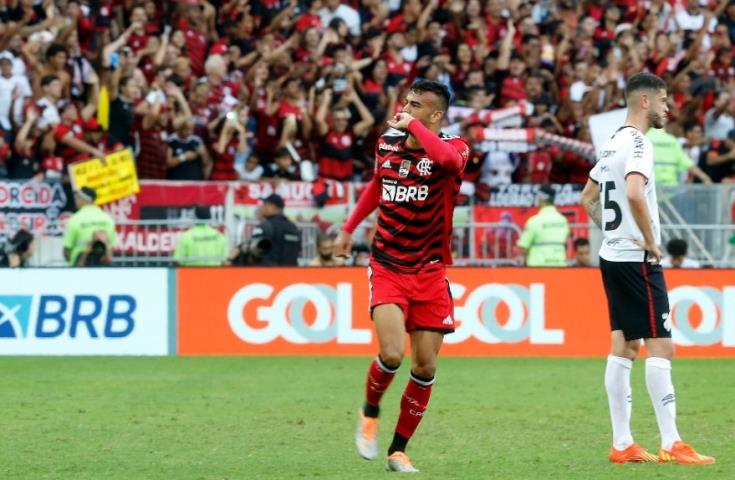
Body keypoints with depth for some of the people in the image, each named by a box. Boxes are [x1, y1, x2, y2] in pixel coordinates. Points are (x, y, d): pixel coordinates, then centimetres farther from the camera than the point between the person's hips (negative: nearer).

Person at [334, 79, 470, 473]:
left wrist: (413, 125, -28)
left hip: (430, 273, -1)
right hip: (387, 267, 1)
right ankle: (370, 412, 13)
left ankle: (398, 450, 15)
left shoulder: (451, 146, -10)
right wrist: (349, 228, 29)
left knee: (425, 367, -1)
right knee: (391, 355, -18)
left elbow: (450, 159, -38)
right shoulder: (387, 144, 2)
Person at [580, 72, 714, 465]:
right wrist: (651, 242, -20)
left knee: (624, 346, 9)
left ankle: (621, 444, 9)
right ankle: (671, 444, -12)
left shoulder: (613, 144, 15)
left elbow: (588, 199, 25)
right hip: (636, 259, -10)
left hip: (612, 256, 10)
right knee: (660, 346, -9)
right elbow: (635, 194, -31)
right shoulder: (638, 143, -14)